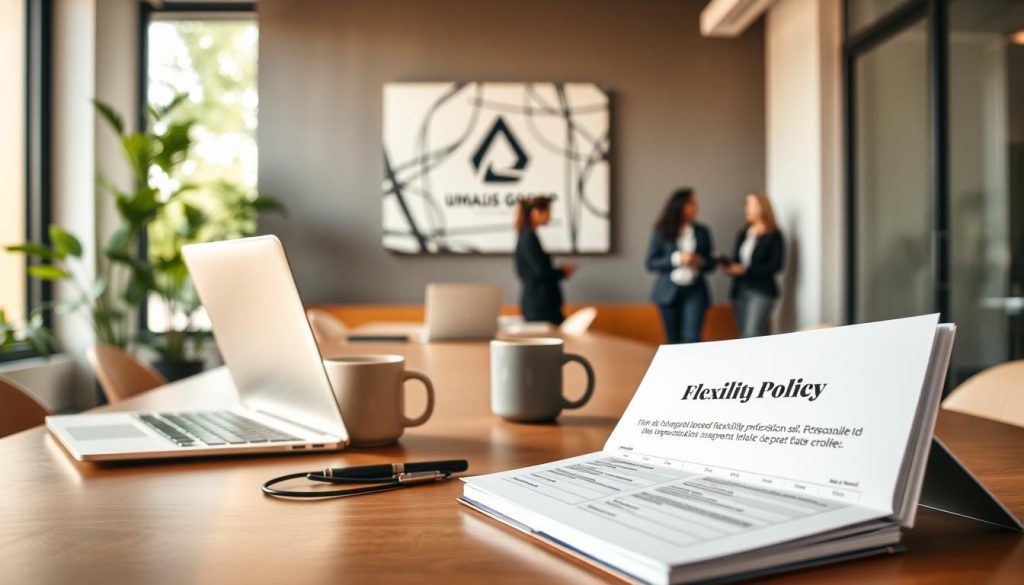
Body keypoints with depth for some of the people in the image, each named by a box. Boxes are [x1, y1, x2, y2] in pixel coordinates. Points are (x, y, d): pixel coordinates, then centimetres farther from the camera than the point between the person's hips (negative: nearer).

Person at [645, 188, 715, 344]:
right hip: (669, 292, -1)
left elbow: (711, 264, 11)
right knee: (673, 340, 7)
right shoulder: (662, 232, -1)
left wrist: (699, 261, -12)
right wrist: (676, 259, -16)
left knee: (692, 338, -13)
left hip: (695, 291, 1)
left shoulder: (702, 232, 6)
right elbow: (650, 262, -4)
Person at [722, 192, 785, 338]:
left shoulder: (774, 235, -3)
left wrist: (746, 270, -16)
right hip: (740, 291, 6)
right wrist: (729, 266, -7)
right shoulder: (743, 234, 15)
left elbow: (775, 266, -10)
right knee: (744, 335, 5)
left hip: (762, 291, -6)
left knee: (752, 334, -18)